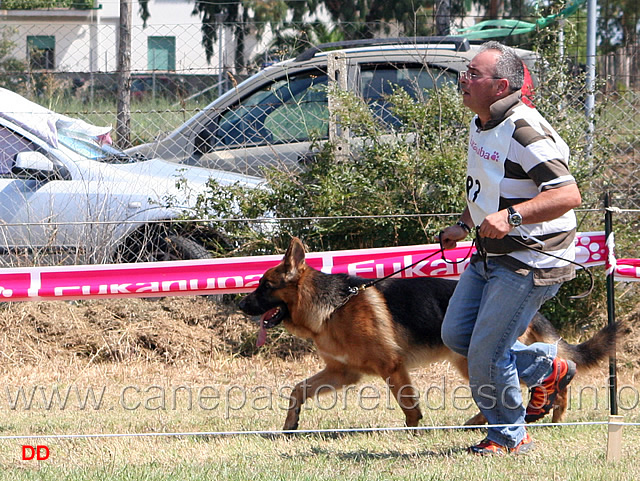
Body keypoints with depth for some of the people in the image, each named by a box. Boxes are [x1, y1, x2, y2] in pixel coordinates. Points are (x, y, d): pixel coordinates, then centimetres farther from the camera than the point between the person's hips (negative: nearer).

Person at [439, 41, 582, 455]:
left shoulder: (526, 132, -24)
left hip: (530, 261, -10)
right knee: (456, 334, 13)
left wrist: (512, 216, -40)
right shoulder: (481, 125, 6)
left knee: (487, 353, -8)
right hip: (490, 255, 10)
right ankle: (547, 369, 26)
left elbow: (568, 195, -31)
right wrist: (464, 225, 14)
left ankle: (510, 436, 13)